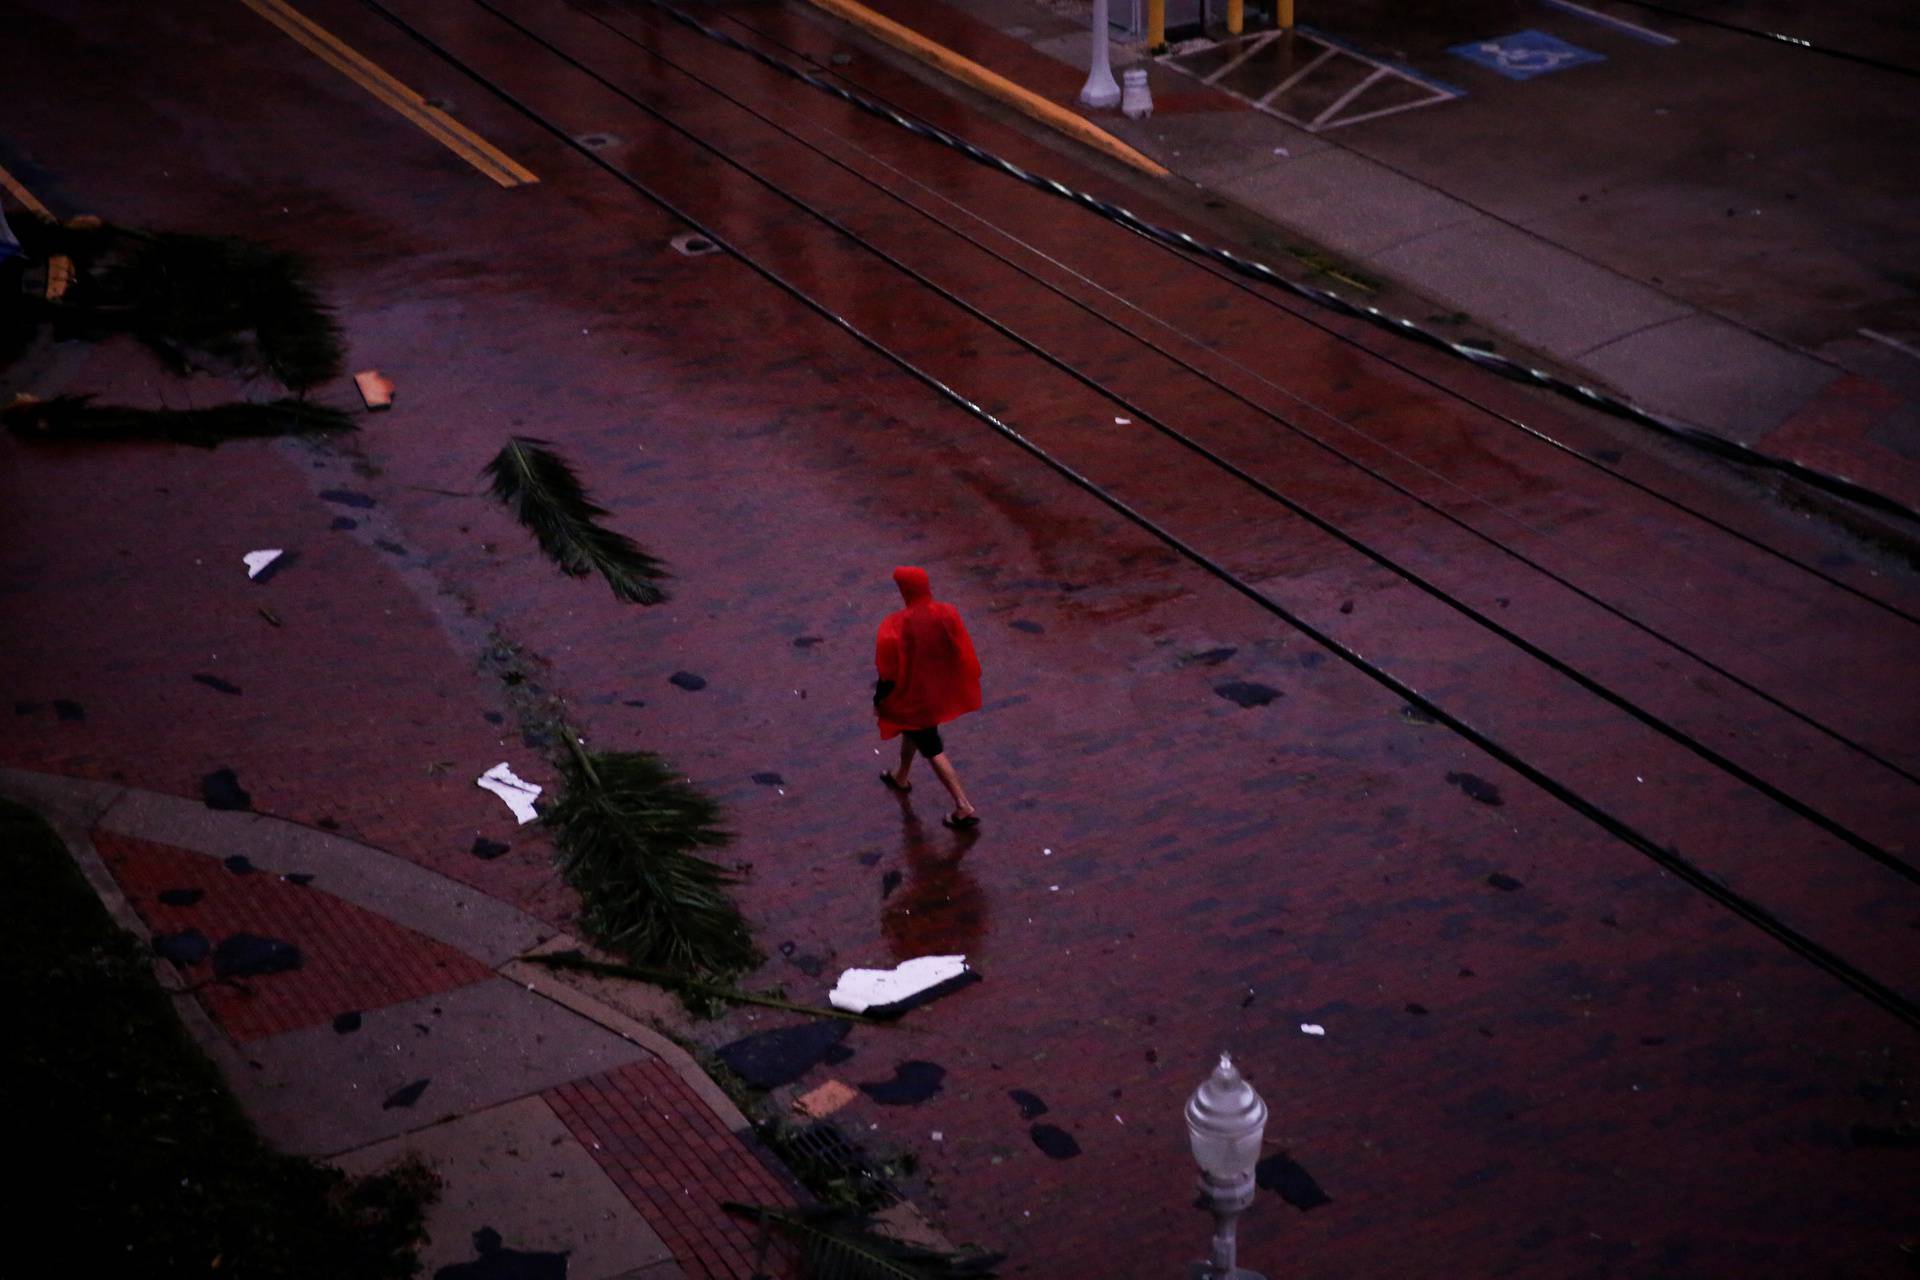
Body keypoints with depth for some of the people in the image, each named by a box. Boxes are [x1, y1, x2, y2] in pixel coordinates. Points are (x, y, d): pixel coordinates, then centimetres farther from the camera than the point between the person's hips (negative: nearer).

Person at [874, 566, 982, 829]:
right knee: (913, 731, 33)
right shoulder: (948, 615, -14)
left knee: (932, 749, 5)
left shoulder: (895, 625, -27)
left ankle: (964, 807, 3)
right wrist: (966, 688, 10)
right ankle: (900, 778, 56)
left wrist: (878, 700, -3)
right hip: (939, 690, 6)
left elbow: (888, 669, -19)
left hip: (911, 693, -6)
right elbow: (965, 656, -6)